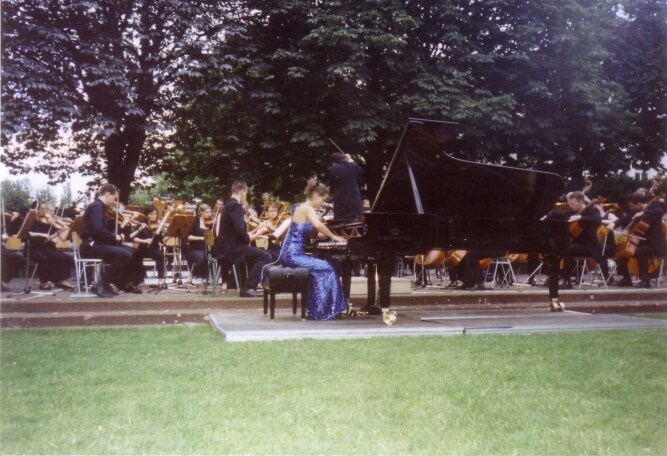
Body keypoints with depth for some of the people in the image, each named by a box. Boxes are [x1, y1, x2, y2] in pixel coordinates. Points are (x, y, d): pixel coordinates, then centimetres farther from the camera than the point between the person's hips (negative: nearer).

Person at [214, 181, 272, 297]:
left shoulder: (229, 204, 17)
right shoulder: (235, 205, -14)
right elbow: (240, 230, -25)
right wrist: (251, 237, -8)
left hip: (226, 247, 10)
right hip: (231, 248, -10)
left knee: (256, 253, 29)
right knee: (265, 256, -15)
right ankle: (247, 288, -14)